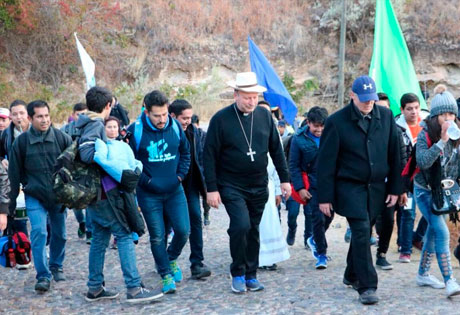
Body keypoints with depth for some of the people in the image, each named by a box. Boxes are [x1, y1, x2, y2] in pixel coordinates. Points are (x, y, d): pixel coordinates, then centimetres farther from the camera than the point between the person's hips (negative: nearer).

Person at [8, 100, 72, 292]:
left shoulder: (61, 138, -4)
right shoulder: (22, 141, -4)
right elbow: (14, 173, 3)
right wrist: (11, 201, 4)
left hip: (59, 196, 1)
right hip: (35, 197, -1)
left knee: (60, 234, 12)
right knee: (38, 233, -15)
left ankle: (56, 267, 34)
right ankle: (43, 276, -10)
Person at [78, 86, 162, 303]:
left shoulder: (83, 124, 14)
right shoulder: (95, 125, -14)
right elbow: (86, 154, -27)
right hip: (103, 192, -10)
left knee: (100, 236, 15)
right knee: (124, 235, -7)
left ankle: (95, 288, 19)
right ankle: (134, 288, -10)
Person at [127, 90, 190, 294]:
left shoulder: (175, 126, -1)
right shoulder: (135, 131, -13)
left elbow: (185, 152, 13)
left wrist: (180, 175, 2)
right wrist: (147, 181, -10)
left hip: (174, 191, 3)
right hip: (149, 194, -3)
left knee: (183, 230, -2)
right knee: (157, 236, 1)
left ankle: (171, 259, 29)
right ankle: (166, 275, 16)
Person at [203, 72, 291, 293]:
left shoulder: (264, 116, 3)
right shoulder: (221, 119, -9)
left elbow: (276, 150, 11)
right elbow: (210, 156, -7)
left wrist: (284, 179, 8)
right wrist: (211, 188, -10)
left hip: (259, 186, 4)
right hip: (232, 186, -4)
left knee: (253, 231, 10)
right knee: (241, 226, -17)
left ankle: (251, 275, 22)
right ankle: (237, 273, 1)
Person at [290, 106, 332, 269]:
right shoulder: (299, 139, -7)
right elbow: (293, 166, -3)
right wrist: (300, 188, -9)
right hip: (313, 185, -3)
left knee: (329, 215, 11)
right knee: (318, 218, -4)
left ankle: (314, 239, 38)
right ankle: (321, 253, 8)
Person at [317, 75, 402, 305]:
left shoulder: (386, 117, 3)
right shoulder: (337, 121, -8)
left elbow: (394, 155, 8)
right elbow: (326, 162, -6)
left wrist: (395, 188, 6)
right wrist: (324, 196, -8)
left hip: (377, 188, 4)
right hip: (349, 187, -4)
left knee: (363, 233, 12)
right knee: (361, 231, -13)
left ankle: (352, 275, 32)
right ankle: (367, 286, -9)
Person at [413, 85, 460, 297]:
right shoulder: (425, 135, -17)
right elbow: (422, 161, -32)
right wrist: (442, 141, -34)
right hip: (425, 191, -6)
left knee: (433, 232, 15)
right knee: (442, 233, -15)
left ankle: (423, 274, 29)